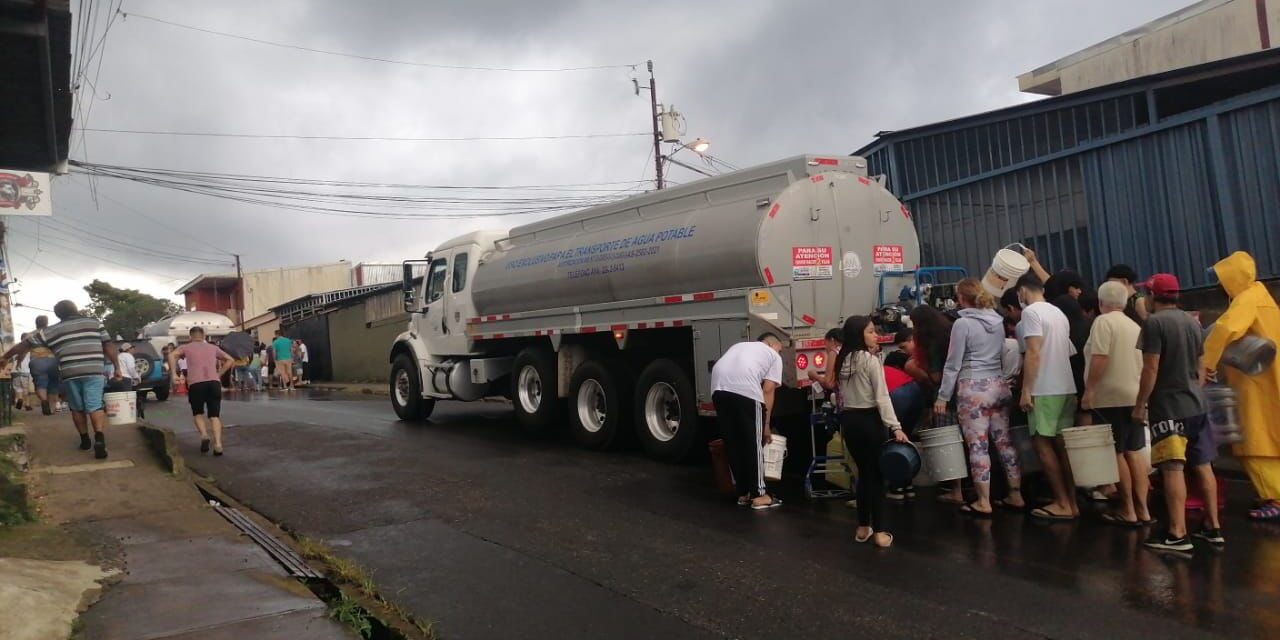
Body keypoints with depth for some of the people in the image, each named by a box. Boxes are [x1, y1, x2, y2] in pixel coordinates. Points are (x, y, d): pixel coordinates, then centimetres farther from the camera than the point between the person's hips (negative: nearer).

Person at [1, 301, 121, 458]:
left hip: (69, 375, 1)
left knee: (77, 408, 17)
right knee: (95, 406, -3)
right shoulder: (94, 322, 11)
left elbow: (25, 345, 23)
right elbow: (109, 346, 7)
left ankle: (85, 440, 25)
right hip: (94, 372, -1)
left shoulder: (51, 331, 14)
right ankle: (99, 439, -20)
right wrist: (116, 367, 10)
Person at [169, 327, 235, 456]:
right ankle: (218, 444, -15)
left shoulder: (186, 347, 17)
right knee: (214, 415, 4)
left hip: (195, 384, -1)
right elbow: (231, 360, 17)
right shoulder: (213, 348, 23)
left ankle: (204, 435, -7)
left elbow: (172, 355, -3)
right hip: (214, 382, 1)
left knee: (198, 413, 19)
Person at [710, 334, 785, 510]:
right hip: (746, 390, -6)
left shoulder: (740, 346, 38)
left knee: (732, 444, 14)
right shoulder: (773, 356, 21)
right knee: (753, 444, 6)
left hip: (719, 389, 6)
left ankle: (743, 493, 23)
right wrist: (766, 426, 14)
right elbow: (767, 391, 11)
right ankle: (758, 495, 10)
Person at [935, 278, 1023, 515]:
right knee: (1004, 441, 12)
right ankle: (1016, 495, 18)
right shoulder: (997, 321, 8)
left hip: (974, 389, -6)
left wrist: (943, 396, -4)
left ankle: (984, 502, 4)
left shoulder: (963, 323, -11)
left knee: (978, 445, -1)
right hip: (999, 385, 7)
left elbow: (953, 364, -9)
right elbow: (1003, 357, 13)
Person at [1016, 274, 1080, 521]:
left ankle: (1062, 504, -1)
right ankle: (1072, 503, 12)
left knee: (1043, 444, -2)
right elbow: (1065, 351, 19)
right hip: (1066, 387, 8)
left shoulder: (1031, 312, -10)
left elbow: (1033, 353, -18)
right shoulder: (1059, 313, 16)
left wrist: (1026, 390, -16)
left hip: (1045, 390, -8)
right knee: (1062, 444, 10)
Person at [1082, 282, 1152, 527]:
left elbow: (1099, 359, -18)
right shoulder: (1134, 326, 15)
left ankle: (1128, 511, 1)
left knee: (1117, 453, -2)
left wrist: (1089, 390, -14)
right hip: (1134, 396, 8)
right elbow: (1141, 361, 19)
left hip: (1112, 396, -8)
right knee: (1134, 452, 9)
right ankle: (1142, 509, 11)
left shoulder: (1103, 321, -8)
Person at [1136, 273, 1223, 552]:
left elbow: (1151, 368, -16)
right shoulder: (1193, 322, 11)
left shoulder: (1154, 322, -13)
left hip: (1168, 406, -8)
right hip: (1197, 405, 8)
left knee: (1172, 468, -8)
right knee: (1202, 466, 13)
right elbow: (1201, 367, 17)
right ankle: (1213, 527, 19)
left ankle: (1177, 534, -8)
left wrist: (1140, 404, -10)